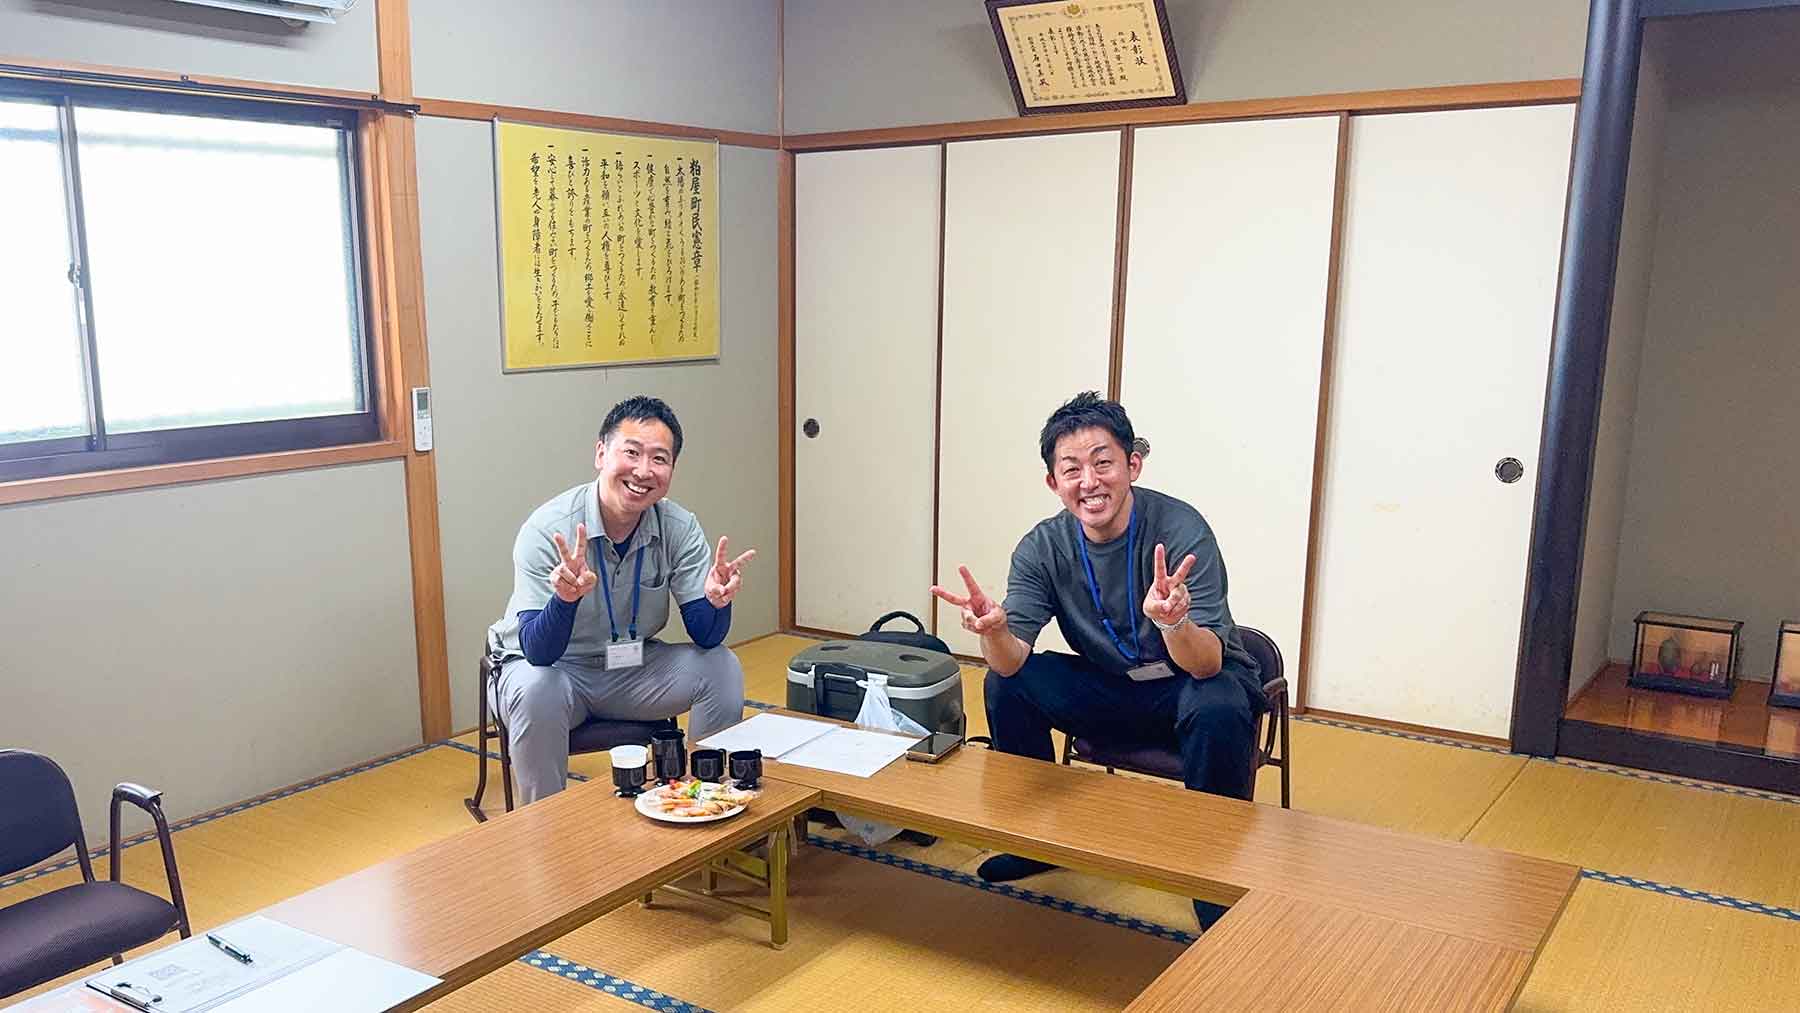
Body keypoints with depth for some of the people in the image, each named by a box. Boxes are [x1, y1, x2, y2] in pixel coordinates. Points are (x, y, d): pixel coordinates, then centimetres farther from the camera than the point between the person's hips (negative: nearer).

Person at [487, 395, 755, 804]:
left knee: (722, 668, -15)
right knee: (537, 691, -35)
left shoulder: (679, 528, -12)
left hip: (632, 667, 4)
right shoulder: (547, 529, -24)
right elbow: (538, 652, -29)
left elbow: (706, 636, -12)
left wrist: (716, 599, -35)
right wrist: (565, 597, -50)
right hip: (550, 667, -4)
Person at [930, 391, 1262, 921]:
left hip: (1199, 681, -4)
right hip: (1111, 689, 4)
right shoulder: (1043, 548, -12)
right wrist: (994, 628, -44)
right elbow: (1011, 661, -21)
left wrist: (1173, 622, -53)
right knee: (1006, 684, -16)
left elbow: (1207, 664, -31)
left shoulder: (1180, 529, -24)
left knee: (1217, 712, -36)